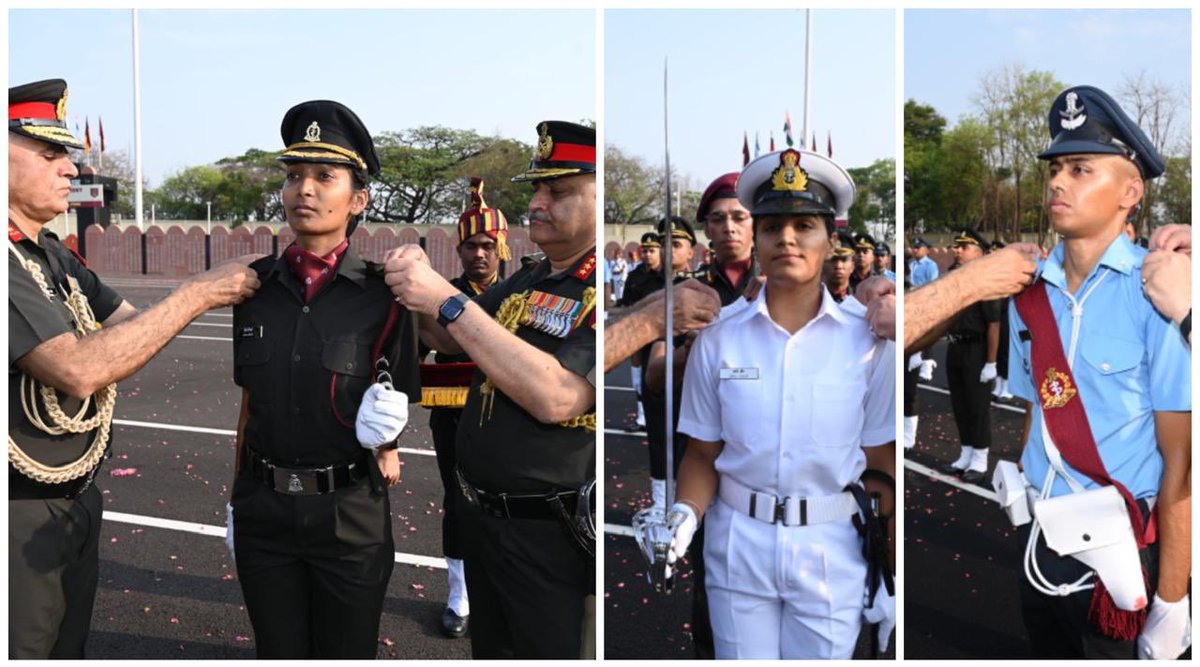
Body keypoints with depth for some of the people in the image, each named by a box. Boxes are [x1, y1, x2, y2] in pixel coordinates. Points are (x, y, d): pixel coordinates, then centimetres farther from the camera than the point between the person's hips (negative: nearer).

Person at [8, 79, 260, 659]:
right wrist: (197, 293, -23)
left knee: (68, 648, 21)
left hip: (76, 503, 9)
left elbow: (130, 323, 12)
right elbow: (79, 369, -28)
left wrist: (236, 288, -1)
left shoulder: (53, 254, 9)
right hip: (22, 520, -9)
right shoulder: (16, 262, -21)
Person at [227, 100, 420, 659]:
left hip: (351, 513, -3)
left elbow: (401, 404, 1)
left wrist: (388, 438, -19)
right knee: (278, 651, 18)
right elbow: (249, 403, 10)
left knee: (346, 652, 12)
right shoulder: (254, 286, 2)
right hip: (263, 510, 3)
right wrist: (236, 498, 12)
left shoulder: (382, 294, -8)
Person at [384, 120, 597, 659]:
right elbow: (448, 342, 16)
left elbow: (554, 396, -30)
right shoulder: (525, 281, 9)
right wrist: (420, 285, -6)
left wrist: (448, 301, -27)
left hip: (551, 535, -8)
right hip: (478, 515, 8)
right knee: (489, 653, 23)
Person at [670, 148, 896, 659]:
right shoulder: (718, 342, -2)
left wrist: (890, 573, 0)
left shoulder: (867, 343, -5)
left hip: (833, 547, -1)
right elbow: (704, 453, 3)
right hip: (738, 544, 1)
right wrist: (685, 514, -15)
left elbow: (882, 463, 0)